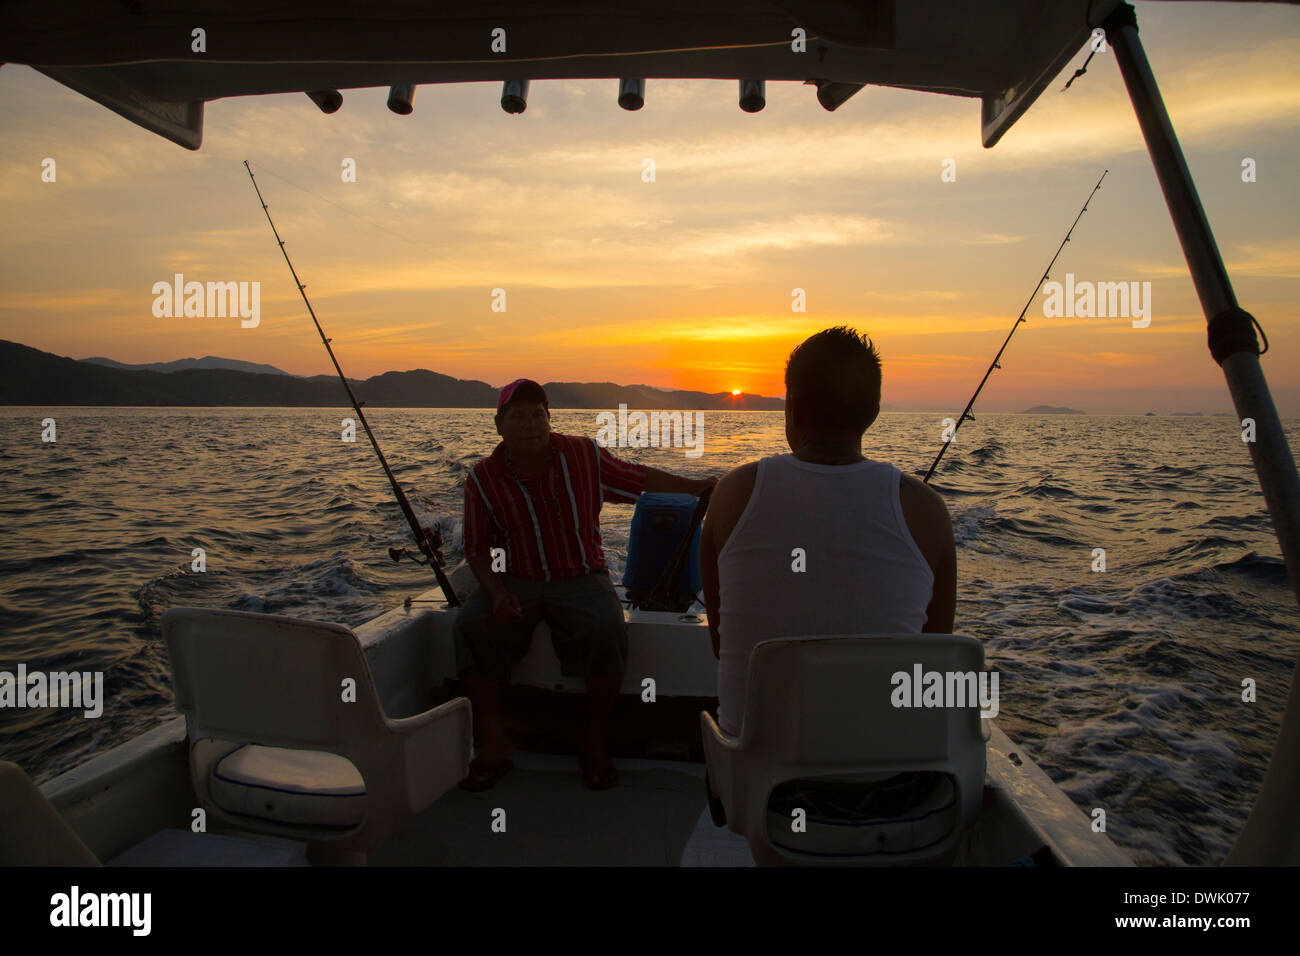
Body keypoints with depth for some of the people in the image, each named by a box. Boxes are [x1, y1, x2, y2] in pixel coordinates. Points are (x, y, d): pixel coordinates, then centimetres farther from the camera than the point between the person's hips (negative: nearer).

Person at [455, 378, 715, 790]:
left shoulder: (584, 454, -2)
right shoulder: (482, 478, -2)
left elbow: (639, 477, 11)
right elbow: (477, 548, 2)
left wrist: (694, 485, 8)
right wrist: (496, 592, -15)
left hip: (581, 578, -1)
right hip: (516, 581, 1)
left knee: (607, 629, -31)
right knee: (471, 624, -27)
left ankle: (596, 743, -10)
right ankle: (493, 745, -12)